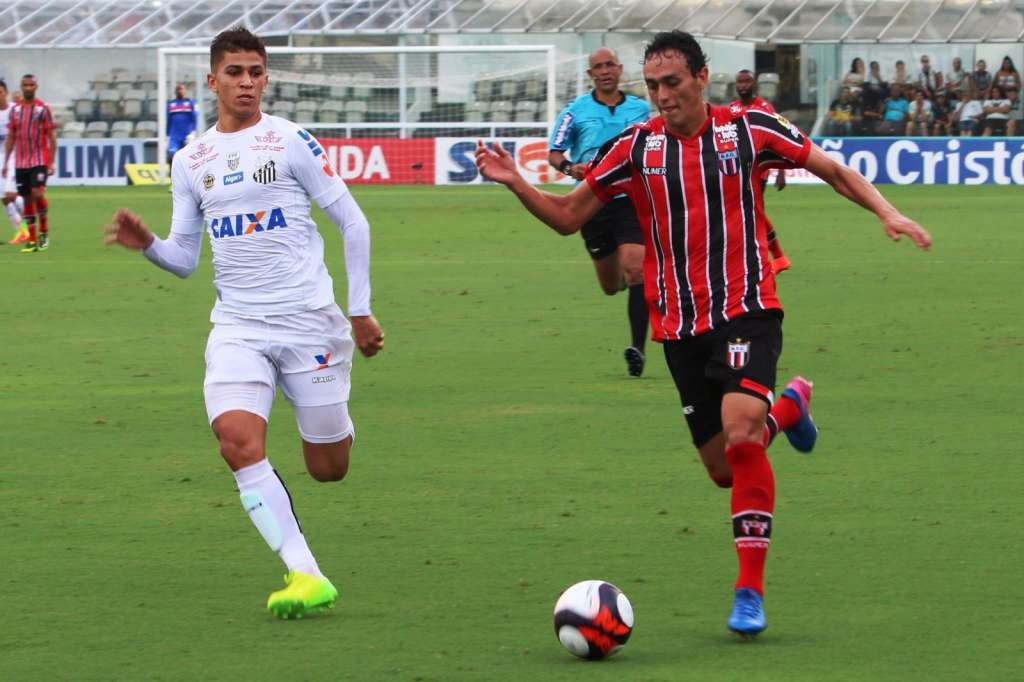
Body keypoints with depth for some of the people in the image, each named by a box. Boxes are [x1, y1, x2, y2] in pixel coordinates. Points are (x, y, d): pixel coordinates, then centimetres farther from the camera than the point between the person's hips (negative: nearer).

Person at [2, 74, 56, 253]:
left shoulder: (43, 108, -3)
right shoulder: (15, 109, 9)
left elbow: (52, 137, -3)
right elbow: (10, 137, 13)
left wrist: (52, 161, -9)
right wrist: (5, 162, 9)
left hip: (40, 161, -4)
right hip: (20, 162, 4)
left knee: (38, 194, -19)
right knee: (27, 199, 4)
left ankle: (44, 231, 1)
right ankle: (32, 240, 8)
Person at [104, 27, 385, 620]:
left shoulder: (290, 142, -3)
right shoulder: (191, 162, 9)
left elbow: (353, 222, 1)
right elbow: (185, 259, 13)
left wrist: (361, 310, -1)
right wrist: (147, 244, -9)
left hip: (309, 320, -2)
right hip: (238, 326, 2)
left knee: (329, 467, 3)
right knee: (238, 438, -24)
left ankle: (337, 427, 42)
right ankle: (305, 575, -22)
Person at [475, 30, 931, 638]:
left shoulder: (748, 130, -3)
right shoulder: (636, 148, 2)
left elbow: (834, 170, 7)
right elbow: (568, 216, 7)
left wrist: (888, 212, -8)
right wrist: (515, 182, -10)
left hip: (747, 310, -3)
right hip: (680, 326, 4)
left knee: (741, 433, -27)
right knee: (725, 469, 7)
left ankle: (751, 589, -19)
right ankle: (791, 406, 42)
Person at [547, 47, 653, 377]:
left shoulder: (641, 109, 7)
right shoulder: (576, 110, 3)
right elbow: (554, 153, 6)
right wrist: (570, 167, -15)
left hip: (632, 201, -1)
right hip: (594, 203, 1)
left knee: (636, 269, -20)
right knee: (611, 286, 9)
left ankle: (638, 347, -19)